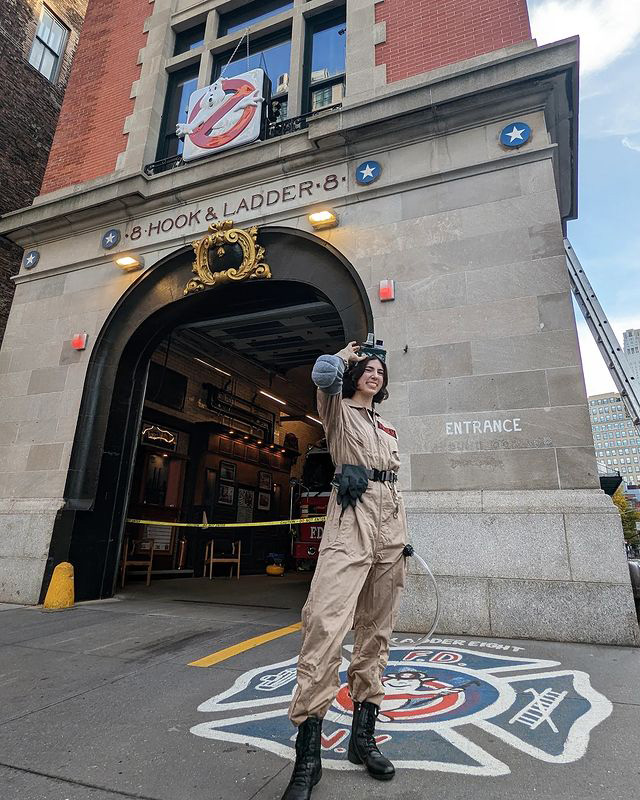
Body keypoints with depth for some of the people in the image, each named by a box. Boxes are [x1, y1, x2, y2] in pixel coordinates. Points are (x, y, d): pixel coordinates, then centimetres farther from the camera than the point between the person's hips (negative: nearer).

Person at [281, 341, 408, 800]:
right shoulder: (338, 410, 9)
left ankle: (363, 736, 19)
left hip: (390, 523, 6)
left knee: (377, 627, 7)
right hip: (351, 517, -6)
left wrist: (403, 535, 17)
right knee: (327, 620, -20)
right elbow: (324, 374, -12)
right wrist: (346, 354, 10)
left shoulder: (389, 429, 25)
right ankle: (308, 754, -11)